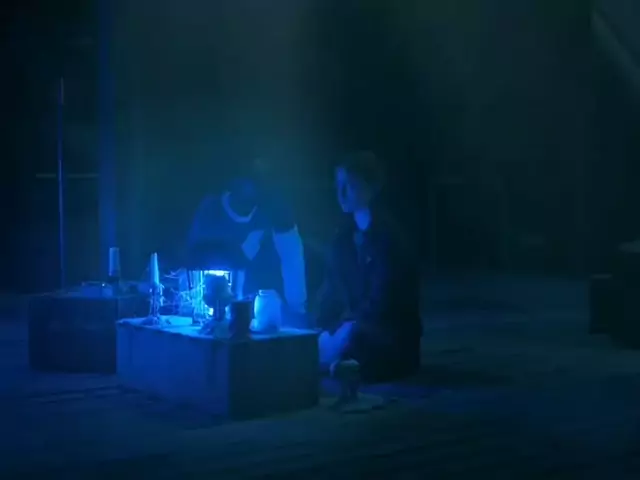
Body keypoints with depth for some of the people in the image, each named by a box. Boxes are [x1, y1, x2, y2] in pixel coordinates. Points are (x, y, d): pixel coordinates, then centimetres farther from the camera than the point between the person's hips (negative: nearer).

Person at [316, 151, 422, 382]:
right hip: (357, 330, 6)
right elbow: (333, 292, 4)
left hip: (393, 337, -6)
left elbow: (381, 302, -20)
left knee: (350, 333, -36)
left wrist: (344, 327, -24)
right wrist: (322, 331, -12)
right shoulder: (344, 238, 8)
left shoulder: (388, 236, -13)